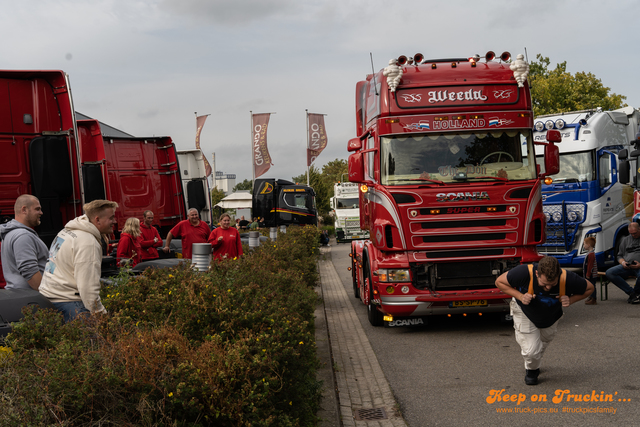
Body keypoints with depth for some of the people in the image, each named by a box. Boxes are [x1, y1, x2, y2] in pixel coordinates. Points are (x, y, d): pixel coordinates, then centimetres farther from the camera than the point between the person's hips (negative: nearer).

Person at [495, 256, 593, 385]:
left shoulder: (568, 279, -35)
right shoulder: (524, 273, -40)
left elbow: (589, 288, -14)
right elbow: (499, 282, -23)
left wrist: (570, 300, -30)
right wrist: (520, 296, -34)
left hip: (551, 316, 3)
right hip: (525, 312, -3)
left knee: (542, 344, 22)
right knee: (531, 350, -12)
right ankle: (531, 370, 23)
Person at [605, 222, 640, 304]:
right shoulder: (625, 240, 23)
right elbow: (620, 256, 24)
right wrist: (623, 262, -1)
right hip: (627, 266, 5)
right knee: (609, 273, -22)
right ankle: (632, 293, -19)